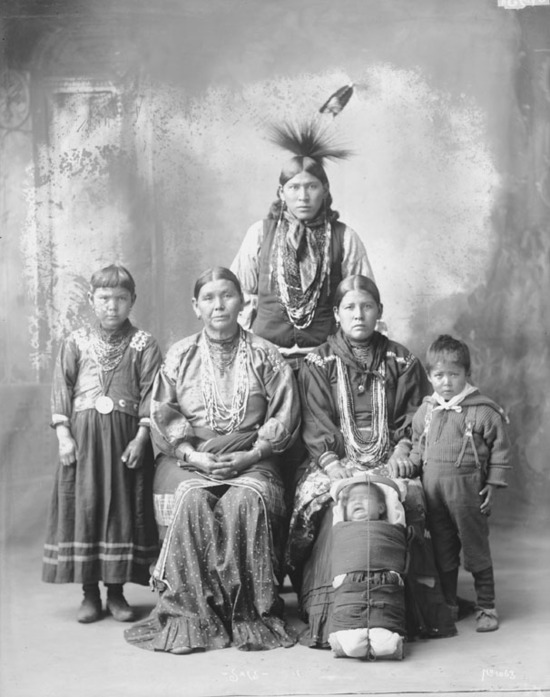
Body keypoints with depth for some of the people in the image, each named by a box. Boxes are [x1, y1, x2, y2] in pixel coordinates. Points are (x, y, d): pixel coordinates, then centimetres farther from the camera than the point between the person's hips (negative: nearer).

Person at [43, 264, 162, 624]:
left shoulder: (143, 344, 2)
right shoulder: (76, 342, 6)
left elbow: (151, 393, -2)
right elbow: (61, 389, 4)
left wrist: (141, 437, -9)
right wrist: (64, 435, -4)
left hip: (126, 435, -1)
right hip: (83, 435, 1)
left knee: (123, 509, 2)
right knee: (83, 507, 2)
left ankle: (117, 591, 14)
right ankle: (90, 594, 12)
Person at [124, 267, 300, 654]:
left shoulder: (266, 356, 10)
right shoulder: (180, 356, 13)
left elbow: (285, 417, 3)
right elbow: (162, 418, 6)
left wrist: (251, 454, -11)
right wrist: (194, 455, -9)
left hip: (251, 459, -1)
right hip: (189, 457, 1)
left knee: (247, 501, -32)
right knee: (191, 501, -31)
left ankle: (250, 614, -23)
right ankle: (191, 614, -24)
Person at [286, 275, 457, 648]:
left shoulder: (402, 362, 14)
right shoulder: (318, 365, 10)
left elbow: (414, 421, 10)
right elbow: (316, 429, 1)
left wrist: (400, 455, -8)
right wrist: (335, 468, -14)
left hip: (389, 464, 1)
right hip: (336, 464, -1)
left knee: (409, 498, -29)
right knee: (336, 506, -31)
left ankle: (407, 613, -20)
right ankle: (329, 615, -25)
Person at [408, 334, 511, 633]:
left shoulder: (484, 411, -9)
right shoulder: (425, 411, 5)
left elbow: (500, 449, -3)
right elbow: (417, 448, 18)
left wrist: (493, 484, -5)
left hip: (466, 488, -4)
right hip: (432, 488, 4)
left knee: (476, 550, 5)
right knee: (442, 549, 14)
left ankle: (486, 606, 18)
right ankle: (448, 603, 27)